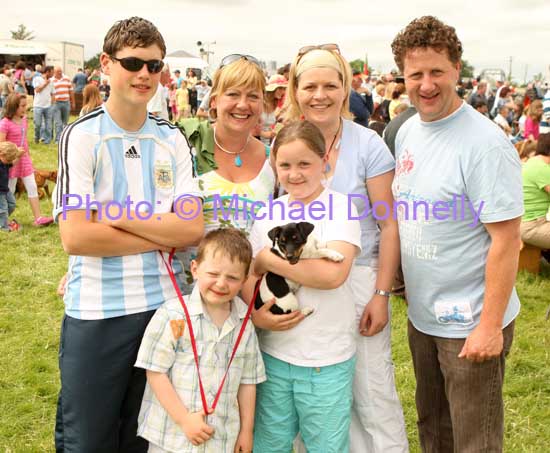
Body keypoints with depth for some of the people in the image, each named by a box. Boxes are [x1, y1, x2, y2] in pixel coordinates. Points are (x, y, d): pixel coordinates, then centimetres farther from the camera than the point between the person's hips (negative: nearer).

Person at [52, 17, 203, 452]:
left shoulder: (173, 140, 5)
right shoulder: (81, 137, -7)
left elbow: (193, 228, -5)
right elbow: (75, 237, -16)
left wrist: (117, 215, -15)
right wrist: (162, 236, -11)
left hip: (163, 305, 4)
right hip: (95, 314, -3)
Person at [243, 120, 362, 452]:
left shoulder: (339, 207, -9)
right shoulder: (268, 214, 5)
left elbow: (333, 274, -24)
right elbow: (247, 276, 7)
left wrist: (268, 260, -14)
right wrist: (257, 312, -14)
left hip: (327, 360, -4)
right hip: (274, 352, 4)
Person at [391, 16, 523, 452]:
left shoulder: (485, 144, -20)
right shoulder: (407, 132, 4)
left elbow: (506, 240, -21)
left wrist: (490, 325, -21)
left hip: (471, 324, -7)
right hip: (422, 315, 7)